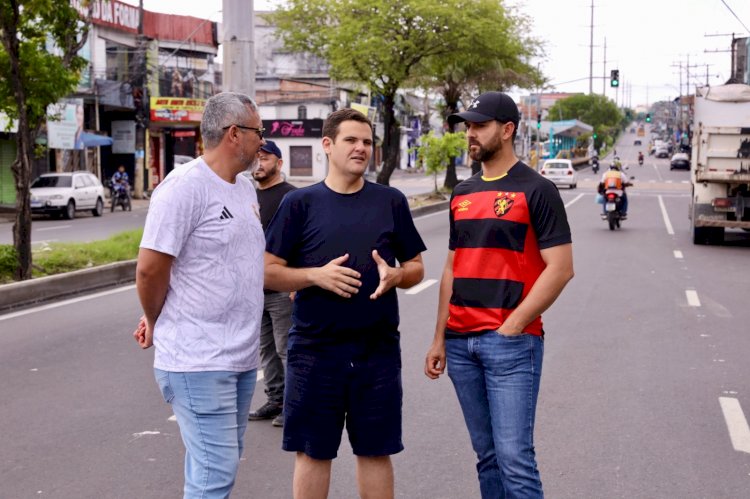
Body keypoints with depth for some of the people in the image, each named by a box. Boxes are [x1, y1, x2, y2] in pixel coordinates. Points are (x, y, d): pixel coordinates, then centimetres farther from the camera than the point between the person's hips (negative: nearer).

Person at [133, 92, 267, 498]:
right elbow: (150, 269, -15)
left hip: (241, 356, 9)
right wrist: (157, 323, 0)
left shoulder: (246, 188, 13)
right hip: (198, 360, -8)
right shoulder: (186, 186, -15)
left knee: (222, 462, 17)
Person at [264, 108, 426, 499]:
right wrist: (317, 275, -16)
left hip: (378, 349, 2)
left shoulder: (391, 202, 7)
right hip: (314, 349, -1)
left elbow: (416, 268, 12)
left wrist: (395, 275, -11)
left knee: (375, 451, 10)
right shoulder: (300, 203, 1)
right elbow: (268, 272, 0)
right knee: (312, 452, 7)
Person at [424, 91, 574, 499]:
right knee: (486, 456, 12)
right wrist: (439, 339, 12)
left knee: (514, 458, -8)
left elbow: (560, 268, -10)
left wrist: (512, 326, -14)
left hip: (512, 342, -6)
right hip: (460, 343, 6)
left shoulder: (536, 190, -5)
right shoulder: (462, 194, 15)